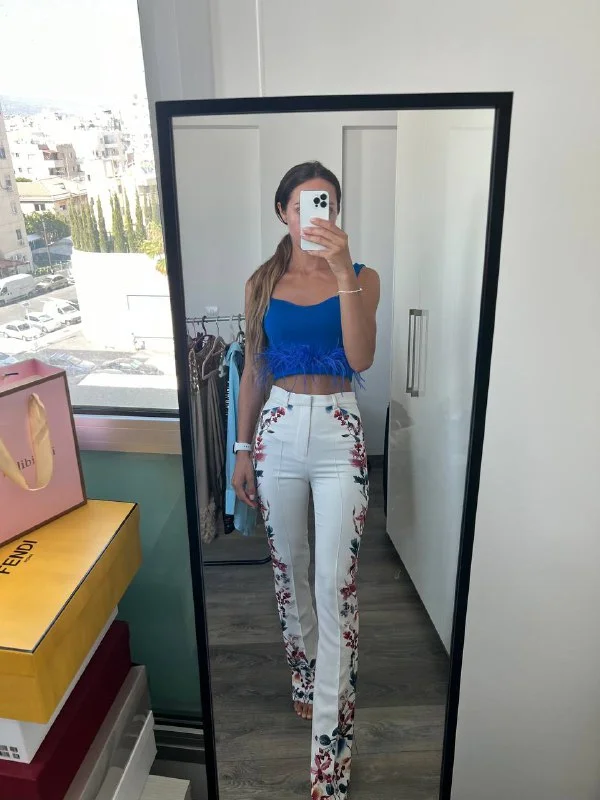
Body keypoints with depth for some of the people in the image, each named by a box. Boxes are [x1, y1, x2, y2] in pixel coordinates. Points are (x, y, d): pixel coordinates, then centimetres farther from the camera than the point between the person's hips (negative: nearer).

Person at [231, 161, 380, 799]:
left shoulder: (361, 277, 0)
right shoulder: (262, 284, 5)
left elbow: (361, 359, -17)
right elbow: (252, 371, 8)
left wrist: (343, 274, -26)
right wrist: (243, 448, 6)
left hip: (338, 435, -2)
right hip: (278, 430, 3)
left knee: (335, 586, -1)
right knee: (289, 569, 17)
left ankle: (330, 743, 14)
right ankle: (305, 672, 44)